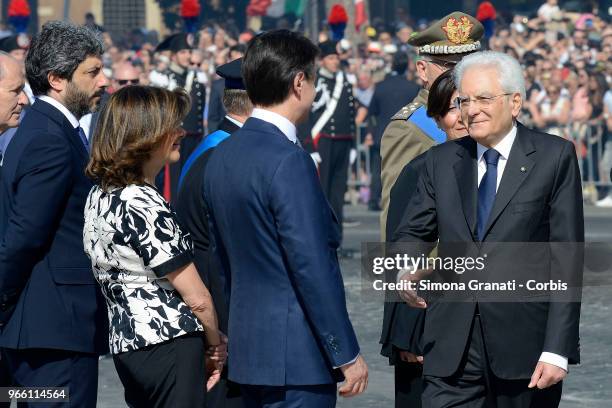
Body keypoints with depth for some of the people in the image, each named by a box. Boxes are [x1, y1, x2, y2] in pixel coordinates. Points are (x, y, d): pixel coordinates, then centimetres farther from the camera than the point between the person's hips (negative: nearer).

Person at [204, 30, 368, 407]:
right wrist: (347, 354, -15)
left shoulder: (222, 156, 10)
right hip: (297, 356, -9)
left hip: (248, 347, 9)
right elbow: (313, 266, -19)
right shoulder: (289, 161, -18)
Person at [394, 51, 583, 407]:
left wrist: (558, 350, -12)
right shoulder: (441, 160, 11)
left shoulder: (554, 157, -1)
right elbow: (413, 231, 18)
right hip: (453, 348, 3)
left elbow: (566, 257, -5)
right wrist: (406, 270, -7)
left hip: (525, 342, -3)